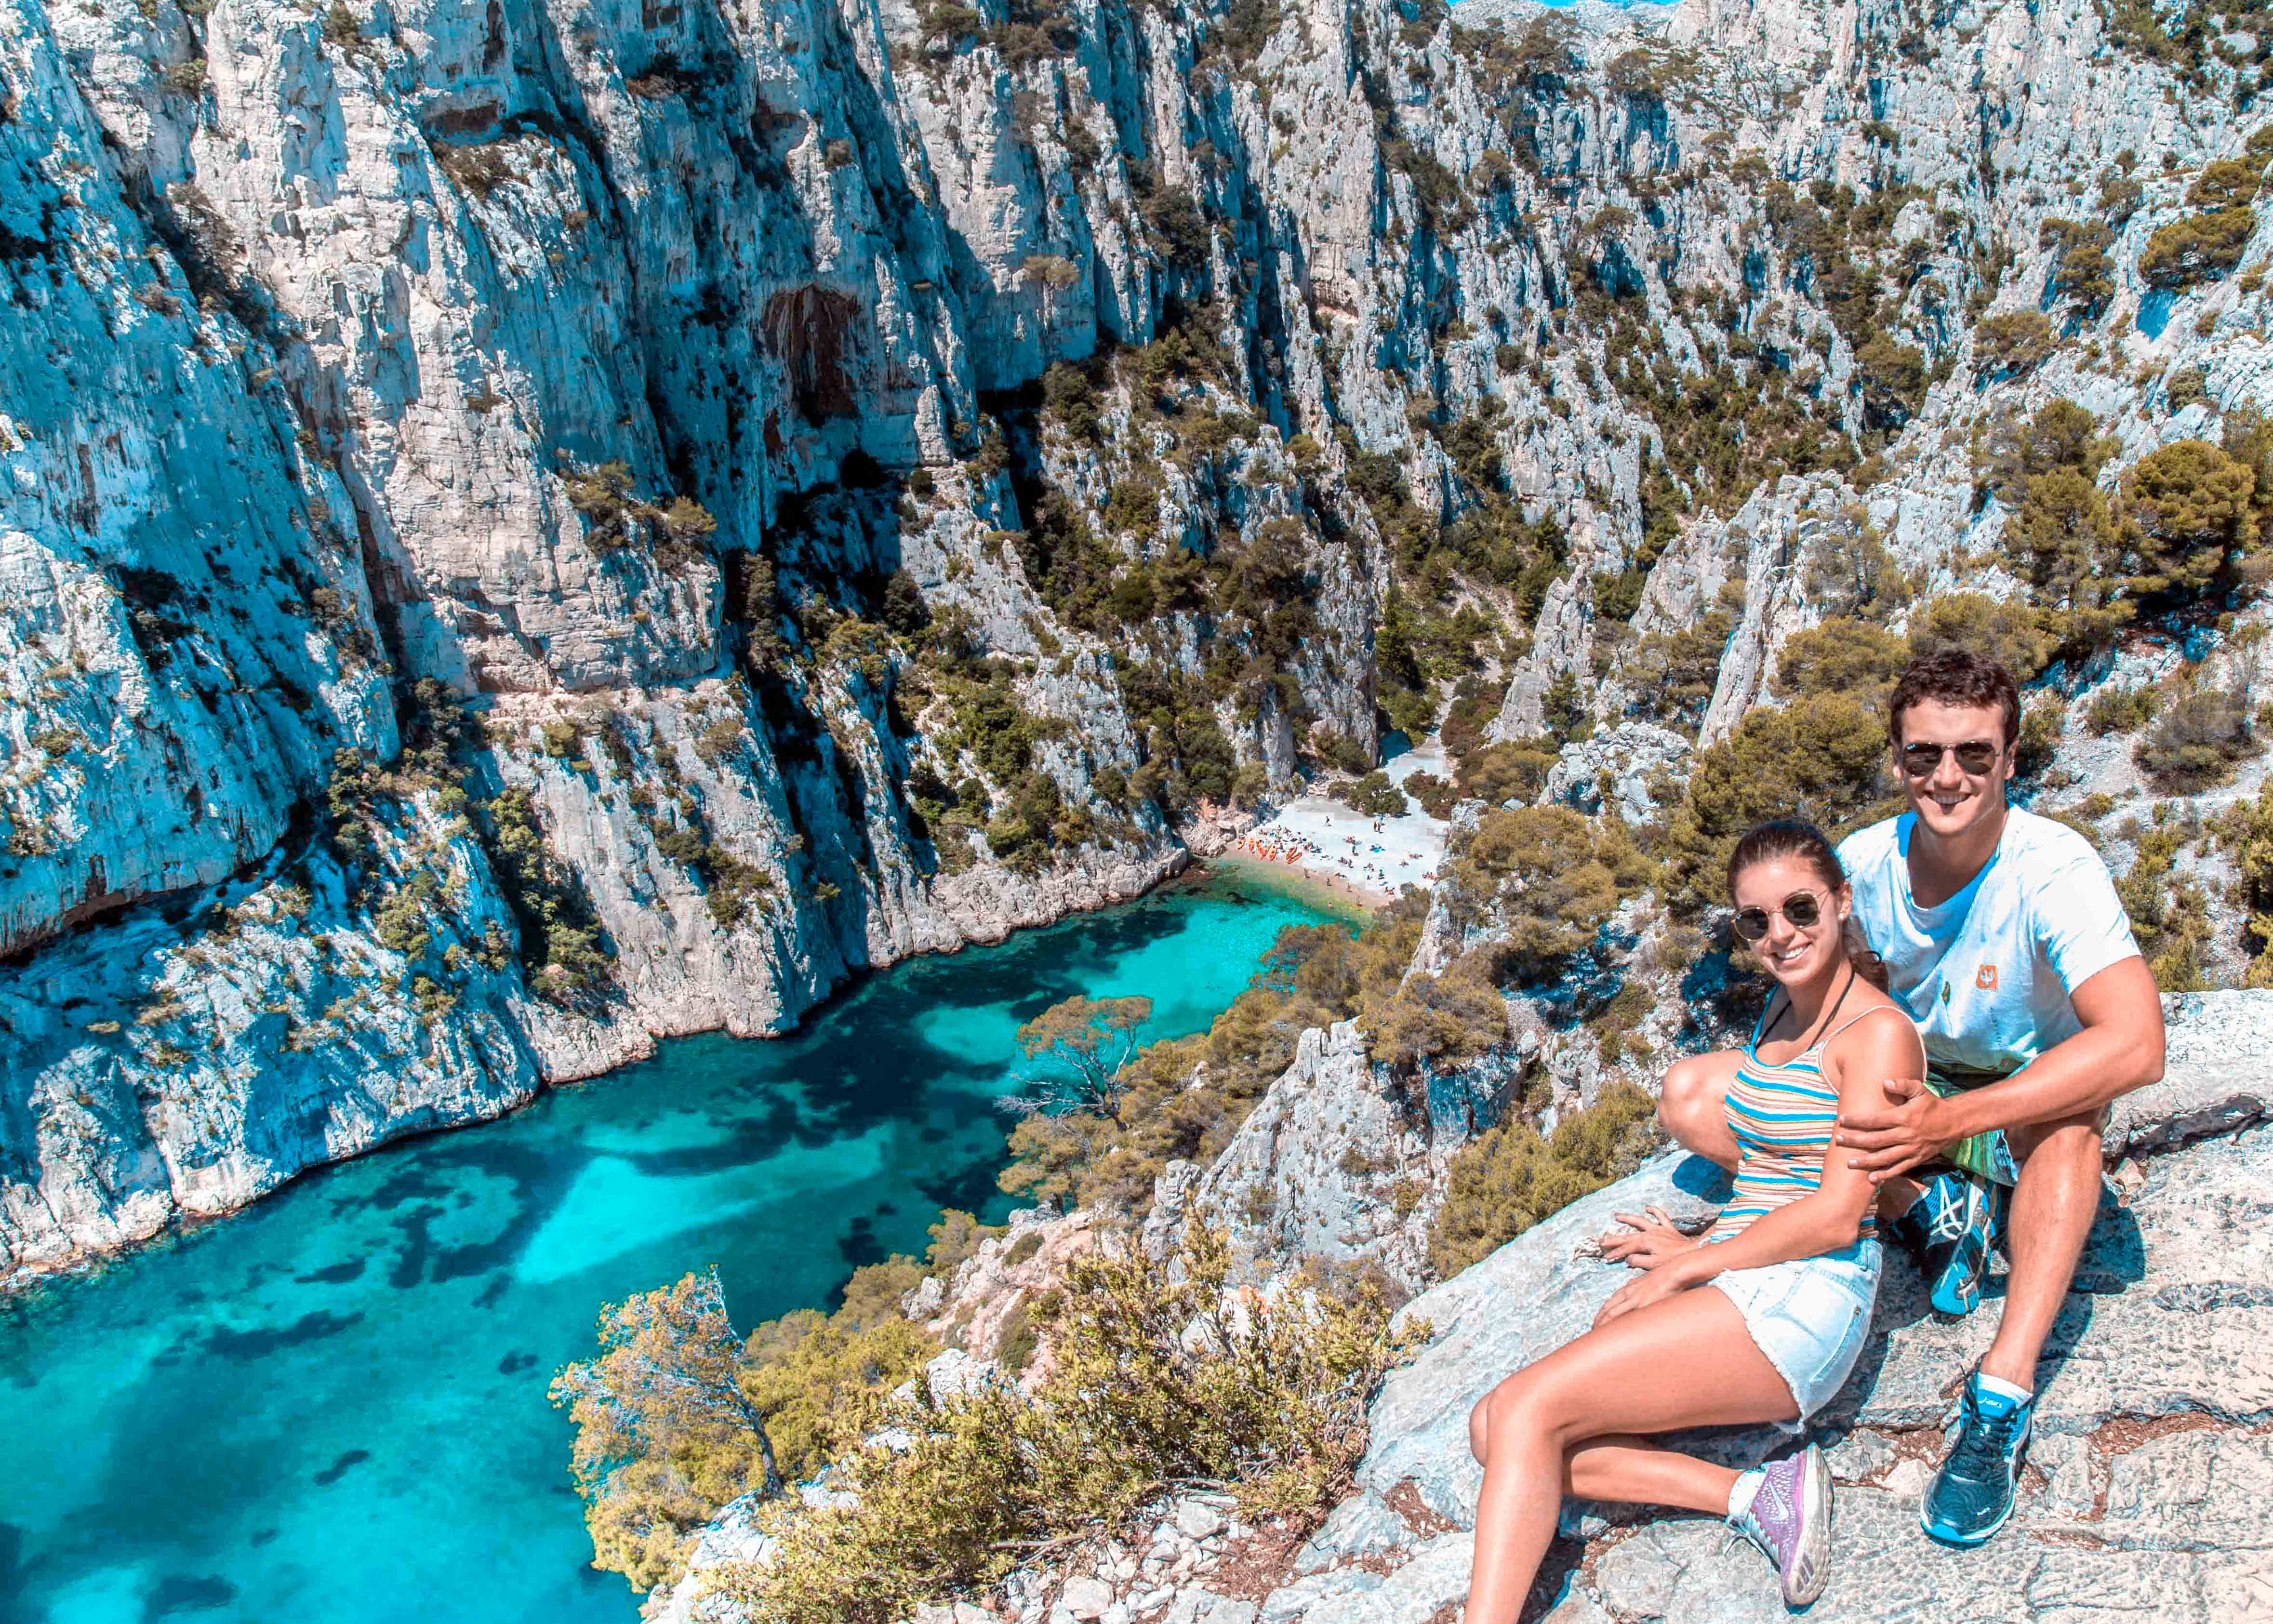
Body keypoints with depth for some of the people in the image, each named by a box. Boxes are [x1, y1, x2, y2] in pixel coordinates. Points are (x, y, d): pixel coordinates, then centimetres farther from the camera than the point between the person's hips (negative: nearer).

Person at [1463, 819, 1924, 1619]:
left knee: (1525, 1409, -23)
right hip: (1732, 1288, 9)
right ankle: (1755, 1497, -13)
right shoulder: (1784, 1005, 17)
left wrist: (1680, 1270, -10)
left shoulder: (1879, 1032, -9)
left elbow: (1836, 1216, -15)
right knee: (1494, 1429, -9)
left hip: (1800, 1304, -9)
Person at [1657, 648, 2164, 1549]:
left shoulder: (2053, 868, -25)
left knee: (2069, 1115, -41)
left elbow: (2137, 1044, -38)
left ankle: (2002, 1399, -39)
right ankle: (1930, 1210, -13)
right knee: (1689, 1095, -16)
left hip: (2018, 1114, -3)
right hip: (1905, 1093, 4)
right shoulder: (1862, 863, -13)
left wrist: (1947, 1119, -45)